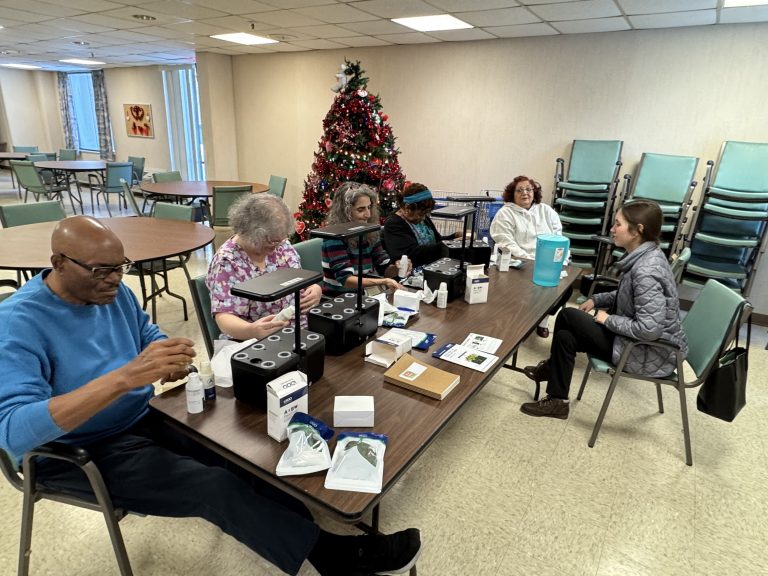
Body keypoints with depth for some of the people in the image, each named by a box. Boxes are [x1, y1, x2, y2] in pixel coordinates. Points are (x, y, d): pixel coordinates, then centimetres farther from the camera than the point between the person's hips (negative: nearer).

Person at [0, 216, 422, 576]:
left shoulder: (114, 292, -1)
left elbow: (148, 336, 12)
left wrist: (167, 360, -14)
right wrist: (125, 377, -43)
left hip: (145, 418, 7)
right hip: (80, 453, -6)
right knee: (216, 487, -23)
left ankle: (308, 539, -5)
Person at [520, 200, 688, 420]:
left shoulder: (646, 271, -29)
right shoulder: (645, 257, 1)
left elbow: (649, 329, -32)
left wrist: (608, 319, -18)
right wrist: (597, 300, 8)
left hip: (651, 353, -9)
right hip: (642, 342, 9)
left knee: (567, 316, -6)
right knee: (565, 336, 3)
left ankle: (551, 367, 18)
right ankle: (556, 400, 16)